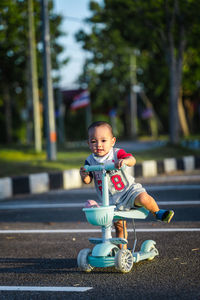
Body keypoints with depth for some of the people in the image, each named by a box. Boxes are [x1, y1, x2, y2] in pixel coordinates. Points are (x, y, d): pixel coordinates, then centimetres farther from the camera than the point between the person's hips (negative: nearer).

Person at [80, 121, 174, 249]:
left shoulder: (117, 153, -8)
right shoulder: (90, 161, 1)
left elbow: (132, 160, -25)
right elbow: (88, 181, -2)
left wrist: (125, 160, -48)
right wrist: (84, 175, -25)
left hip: (128, 189, -3)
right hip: (110, 201, 3)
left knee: (143, 198, -30)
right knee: (119, 224, 4)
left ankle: (157, 212, -2)